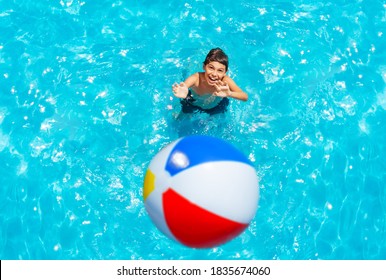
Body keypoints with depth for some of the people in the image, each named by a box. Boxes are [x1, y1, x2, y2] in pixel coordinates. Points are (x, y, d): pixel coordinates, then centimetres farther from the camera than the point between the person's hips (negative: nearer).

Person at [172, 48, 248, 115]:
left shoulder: (225, 80, -38)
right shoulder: (197, 78, -42)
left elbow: (245, 97, -49)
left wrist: (229, 94, -72)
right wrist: (183, 93, -91)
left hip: (217, 107, 2)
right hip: (193, 104, -2)